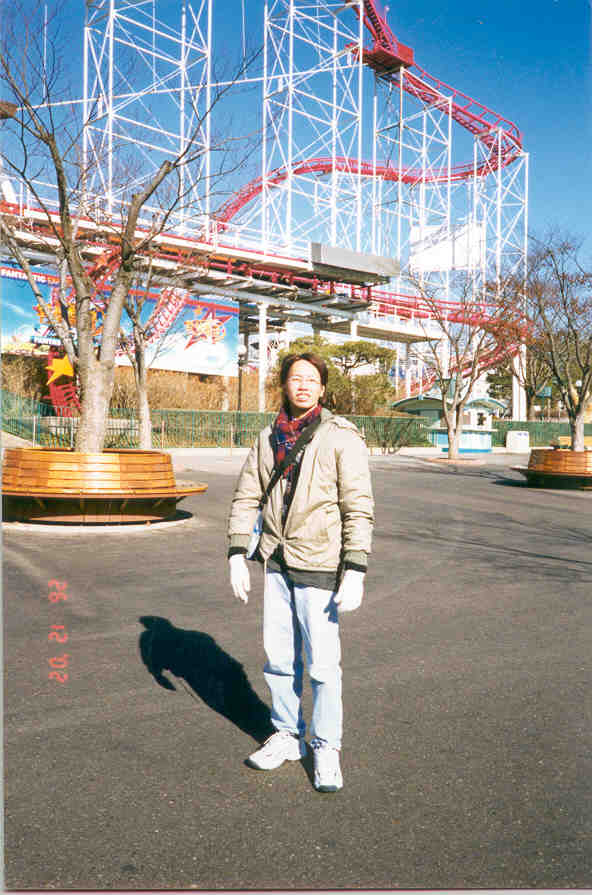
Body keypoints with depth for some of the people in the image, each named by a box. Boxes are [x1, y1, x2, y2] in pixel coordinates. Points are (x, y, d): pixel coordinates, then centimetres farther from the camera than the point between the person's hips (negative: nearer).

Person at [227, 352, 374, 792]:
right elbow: (246, 498, 10)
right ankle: (287, 736, 34)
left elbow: (359, 508, -12)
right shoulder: (269, 437, 6)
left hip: (319, 566, -5)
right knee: (278, 657, 15)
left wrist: (355, 572, -17)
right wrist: (237, 555, 3)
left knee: (323, 662, 1)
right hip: (277, 563, 5)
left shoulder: (342, 437, -9)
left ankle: (327, 748, 21)